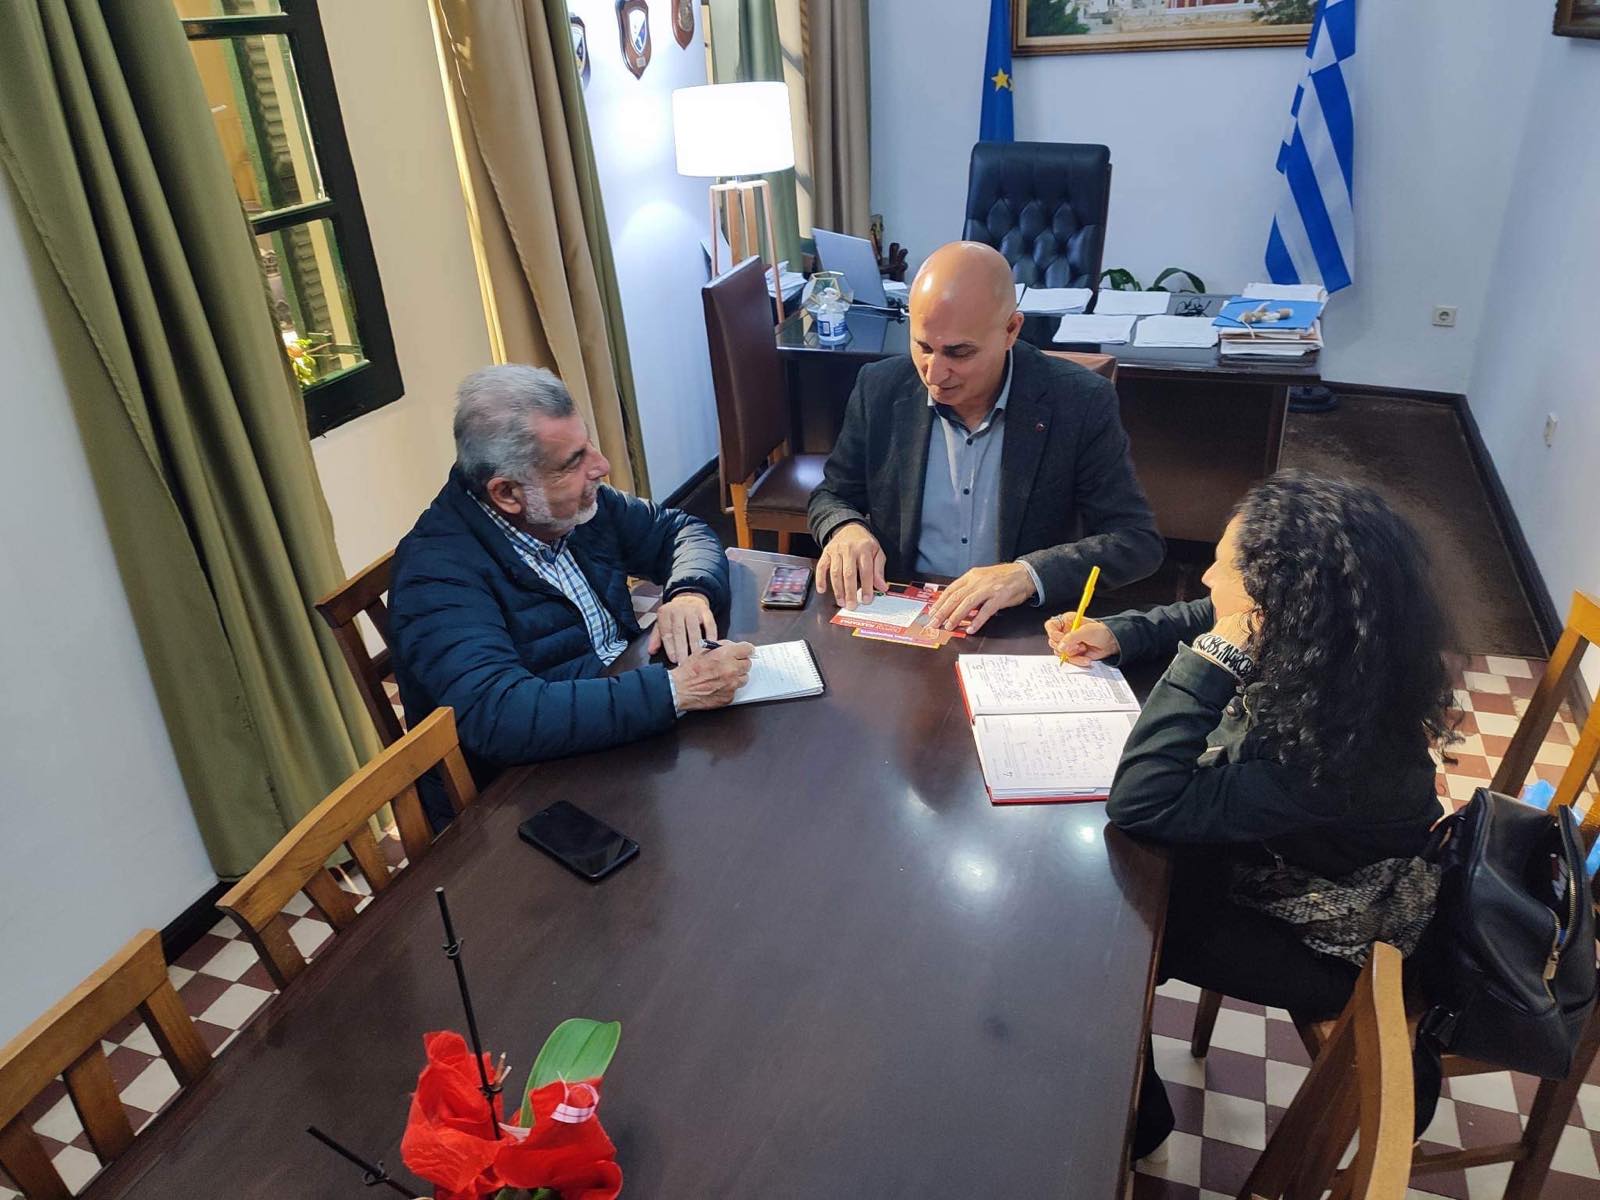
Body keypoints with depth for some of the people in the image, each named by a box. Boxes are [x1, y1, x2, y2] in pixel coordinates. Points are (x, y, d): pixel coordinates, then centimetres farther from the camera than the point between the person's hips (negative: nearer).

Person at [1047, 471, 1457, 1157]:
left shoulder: (1332, 747, -42)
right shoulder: (1318, 648, -20)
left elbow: (1140, 803, -41)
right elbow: (1202, 619, 4)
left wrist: (1214, 656, -44)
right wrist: (1118, 635, -10)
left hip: (1323, 943, -7)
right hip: (1277, 849, 7)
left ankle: (1131, 1120, 28)